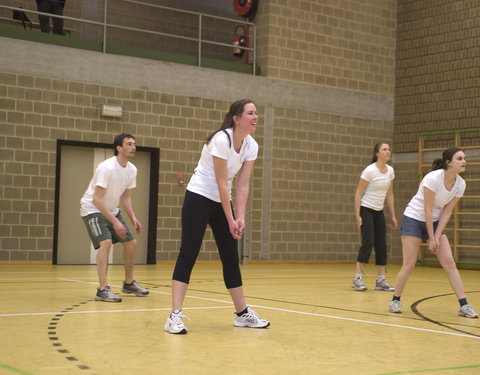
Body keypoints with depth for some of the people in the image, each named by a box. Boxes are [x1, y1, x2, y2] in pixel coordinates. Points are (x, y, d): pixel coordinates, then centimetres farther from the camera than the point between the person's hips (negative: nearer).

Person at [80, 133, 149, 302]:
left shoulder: (132, 170, -3)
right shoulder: (107, 167, -27)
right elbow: (97, 199, -29)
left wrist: (133, 218, -6)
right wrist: (115, 222, -32)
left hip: (112, 210, 8)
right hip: (93, 209, -8)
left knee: (131, 243, 7)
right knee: (106, 243, -26)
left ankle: (129, 283, 24)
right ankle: (103, 290, -26)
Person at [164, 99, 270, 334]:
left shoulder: (251, 146, -3)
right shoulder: (221, 140, -24)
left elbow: (242, 185, -3)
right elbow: (221, 183, -22)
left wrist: (240, 217, -13)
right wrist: (230, 220, -20)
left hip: (221, 202, 7)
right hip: (198, 198, -7)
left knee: (231, 258, 8)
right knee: (188, 255, -12)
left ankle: (242, 313, 17)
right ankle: (175, 316, -13)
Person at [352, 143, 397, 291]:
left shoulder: (390, 171, 4)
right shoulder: (370, 170, -15)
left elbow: (389, 195, 13)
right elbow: (358, 193, -13)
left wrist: (392, 216, 11)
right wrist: (357, 216, -18)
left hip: (379, 212, 6)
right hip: (366, 210, -6)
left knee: (382, 244, 2)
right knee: (368, 242, -14)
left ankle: (381, 281, 8)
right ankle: (357, 278, -6)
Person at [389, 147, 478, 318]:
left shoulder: (460, 184, -8)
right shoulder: (433, 178, -25)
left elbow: (447, 211, -4)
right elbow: (427, 210, -21)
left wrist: (437, 236, -10)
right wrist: (431, 238, -17)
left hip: (435, 222, 5)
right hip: (414, 219, -5)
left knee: (449, 262, -4)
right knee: (409, 264, -8)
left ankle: (464, 306, -4)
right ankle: (395, 301, 10)